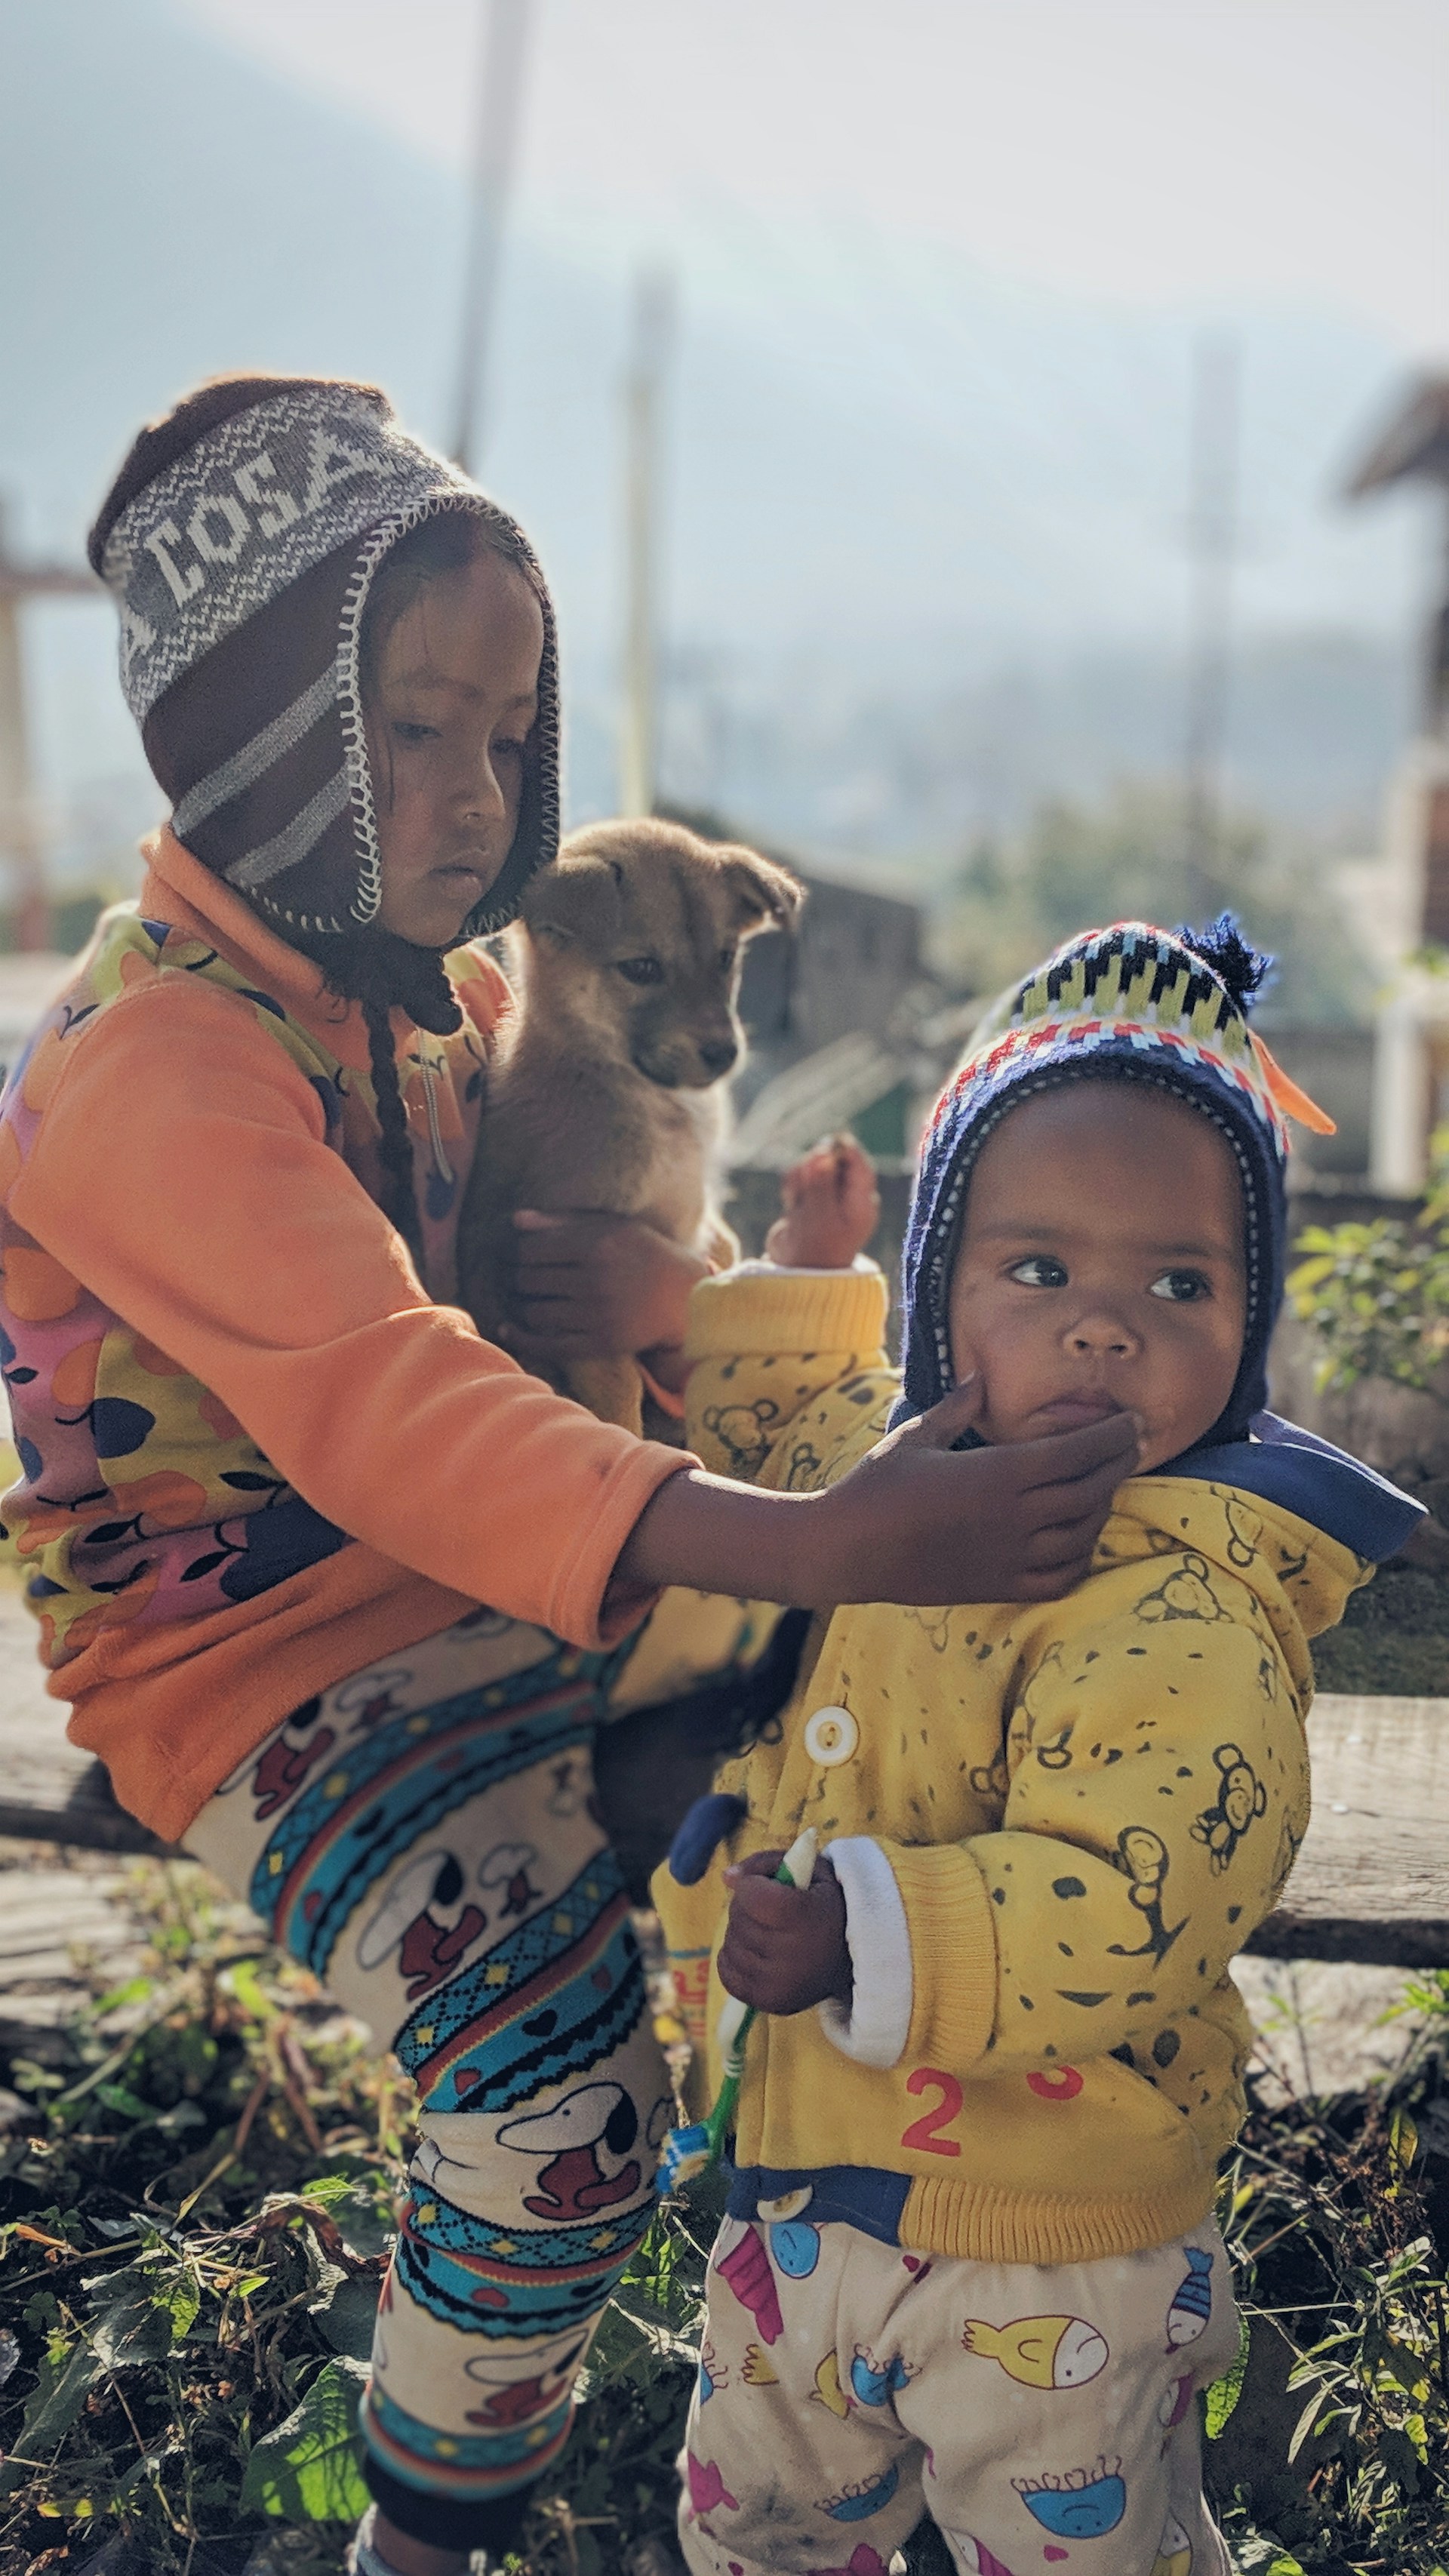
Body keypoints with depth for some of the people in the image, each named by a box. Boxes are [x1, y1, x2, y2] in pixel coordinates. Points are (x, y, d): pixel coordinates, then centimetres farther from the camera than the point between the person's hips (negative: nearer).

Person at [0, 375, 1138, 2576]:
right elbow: (377, 1401, -39)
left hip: (483, 1575, 9)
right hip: (264, 1653, -9)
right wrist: (815, 1544, -49)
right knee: (566, 2095, -24)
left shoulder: (435, 978, 6)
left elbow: (518, 1274, 18)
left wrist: (650, 1288, -8)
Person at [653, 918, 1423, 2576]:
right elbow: (779, 1442, 24)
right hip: (800, 2203, 8)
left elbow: (1131, 1916, -38)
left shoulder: (1189, 1618, -27)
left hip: (1046, 2281, -7)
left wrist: (874, 1938, -46)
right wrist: (797, 1293, 13)